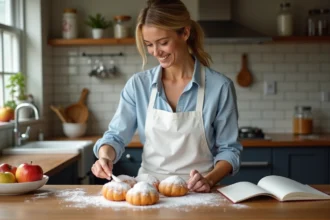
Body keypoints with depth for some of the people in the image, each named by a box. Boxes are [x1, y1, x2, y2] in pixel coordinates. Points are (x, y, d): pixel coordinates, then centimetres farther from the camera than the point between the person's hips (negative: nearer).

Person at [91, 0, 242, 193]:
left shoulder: (219, 87, -4)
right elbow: (116, 136, 7)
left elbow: (229, 149, 1)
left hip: (197, 192, -1)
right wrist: (105, 157, -14)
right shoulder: (138, 85, 2)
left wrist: (209, 180, -16)